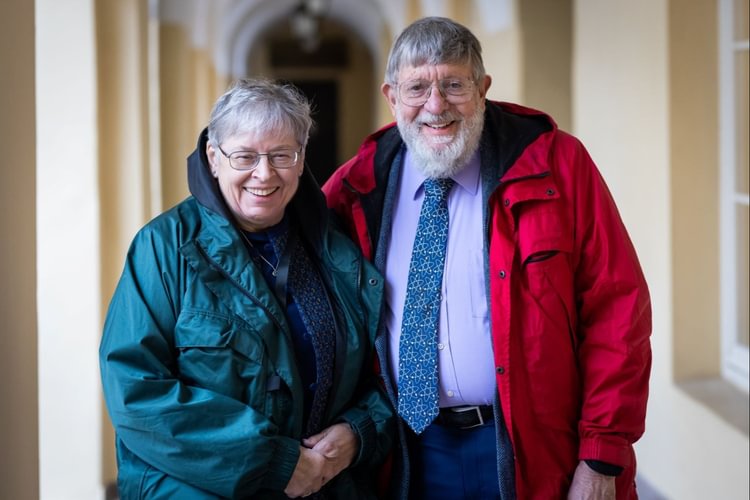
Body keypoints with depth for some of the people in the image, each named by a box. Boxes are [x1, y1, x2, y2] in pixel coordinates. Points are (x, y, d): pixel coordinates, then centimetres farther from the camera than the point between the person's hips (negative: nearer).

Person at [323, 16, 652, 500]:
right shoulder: (360, 185, 1)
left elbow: (616, 310, -8)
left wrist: (602, 459, -12)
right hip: (409, 459, 3)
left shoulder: (556, 164, -6)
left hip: (533, 456, -2)